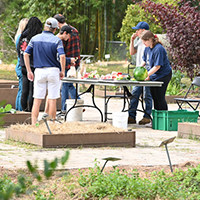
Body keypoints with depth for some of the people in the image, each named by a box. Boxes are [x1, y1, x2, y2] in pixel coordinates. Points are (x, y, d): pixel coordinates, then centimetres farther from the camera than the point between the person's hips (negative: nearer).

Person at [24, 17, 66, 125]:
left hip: (39, 71, 2)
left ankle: (33, 124, 0)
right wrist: (62, 71, -3)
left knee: (37, 100, 4)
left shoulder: (35, 39, 6)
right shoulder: (57, 40, -4)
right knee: (52, 100, 4)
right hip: (53, 71, -2)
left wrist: (29, 71, 7)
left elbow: (26, 54, 2)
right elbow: (62, 56, -15)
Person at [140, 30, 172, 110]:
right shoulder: (147, 48, 5)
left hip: (163, 76, -9)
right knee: (154, 97, 12)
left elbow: (157, 66, -23)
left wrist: (147, 75, -24)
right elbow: (145, 61, 17)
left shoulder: (158, 49, -23)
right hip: (154, 76, 9)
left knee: (159, 97, -7)